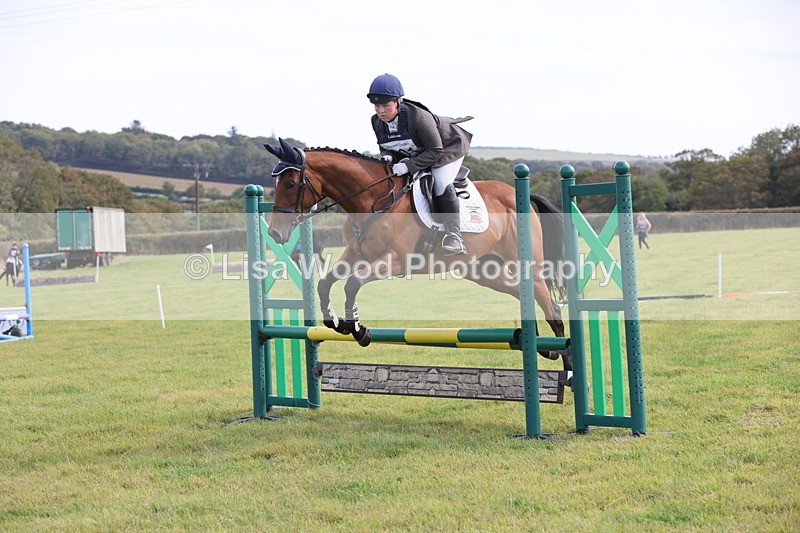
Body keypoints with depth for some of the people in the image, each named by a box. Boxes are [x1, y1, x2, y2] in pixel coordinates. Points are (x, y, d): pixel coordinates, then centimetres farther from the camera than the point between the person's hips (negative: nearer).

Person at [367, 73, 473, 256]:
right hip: (415, 154, 8)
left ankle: (454, 236, -27)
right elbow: (385, 148, 1)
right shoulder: (377, 122, -16)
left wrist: (409, 165, -43)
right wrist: (387, 157, -24)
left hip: (448, 146, -8)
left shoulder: (418, 116, -38)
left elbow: (435, 151, -33)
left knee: (441, 184, -28)